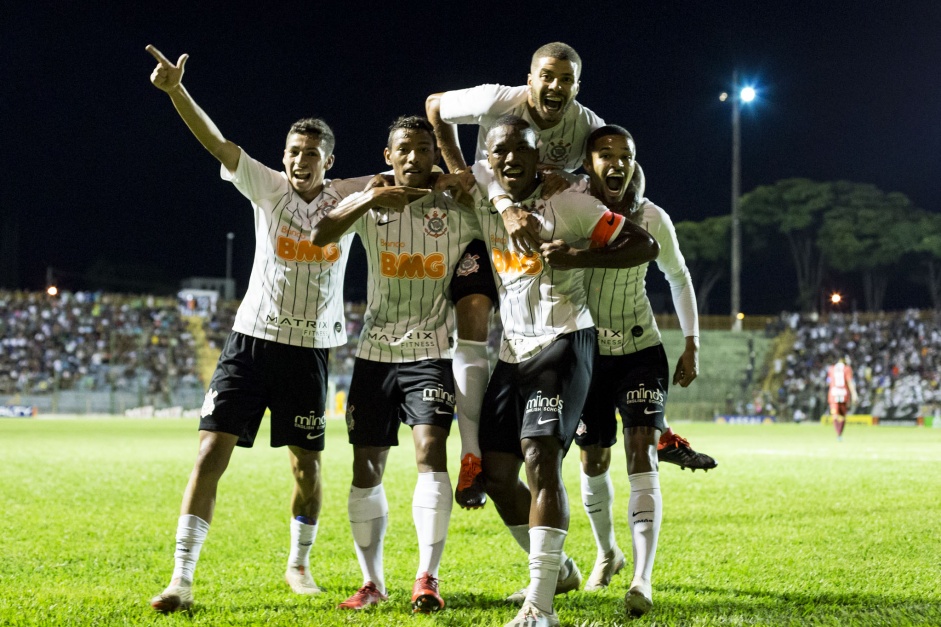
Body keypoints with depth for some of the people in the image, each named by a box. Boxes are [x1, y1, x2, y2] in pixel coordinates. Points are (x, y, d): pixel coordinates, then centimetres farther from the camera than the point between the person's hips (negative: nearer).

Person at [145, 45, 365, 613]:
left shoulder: (347, 201, 3)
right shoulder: (268, 187, 0)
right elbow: (216, 142, -11)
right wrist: (176, 90, -24)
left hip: (311, 348, 1)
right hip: (252, 337, -1)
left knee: (307, 466, 7)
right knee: (213, 450, -11)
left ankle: (300, 564, 31)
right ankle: (182, 577, -9)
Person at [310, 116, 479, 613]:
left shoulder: (455, 211, 1)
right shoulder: (370, 204, 3)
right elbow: (319, 235, -14)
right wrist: (371, 199, -24)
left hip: (431, 352, -2)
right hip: (375, 351, 2)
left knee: (430, 451, -20)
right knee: (367, 469, 3)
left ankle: (427, 578, -18)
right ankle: (371, 582, 16)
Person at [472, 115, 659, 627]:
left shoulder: (566, 203, -9)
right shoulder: (482, 195, 6)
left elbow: (644, 245, -7)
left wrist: (580, 256, -19)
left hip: (562, 341, -7)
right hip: (513, 350, 7)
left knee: (540, 460, -20)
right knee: (495, 474, 6)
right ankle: (556, 568, 28)